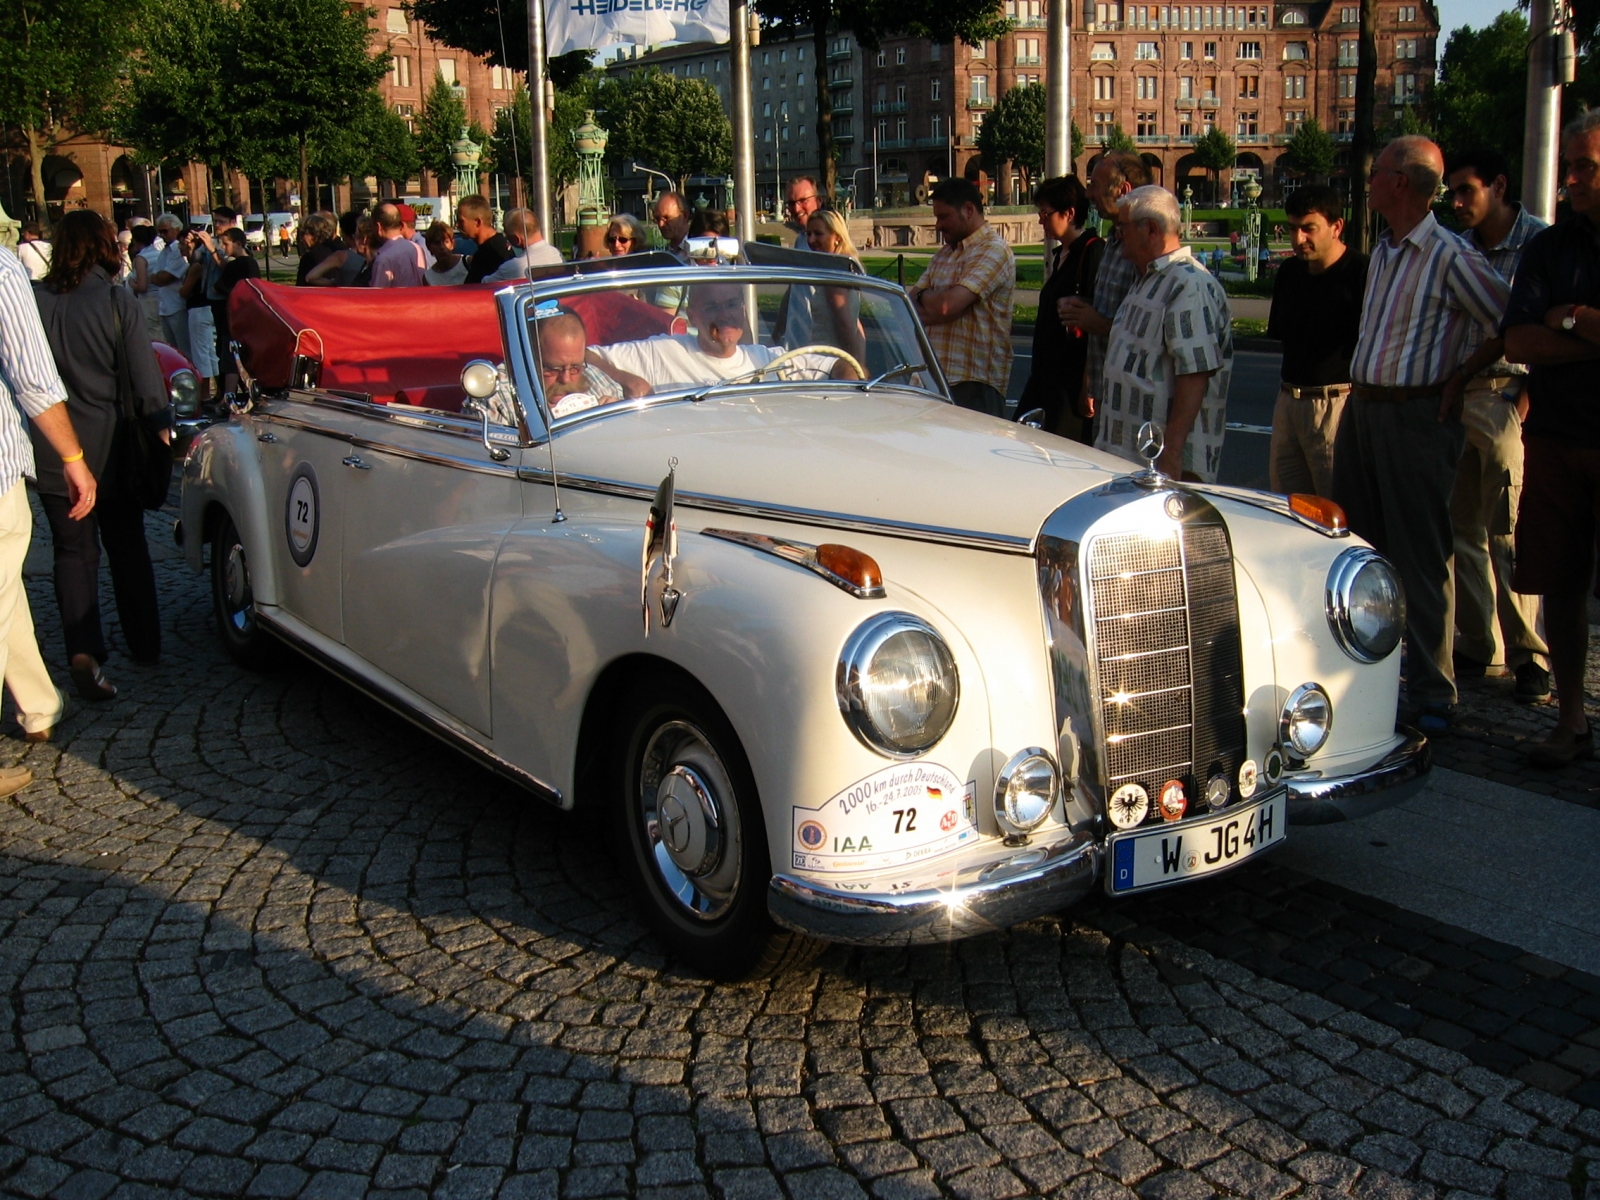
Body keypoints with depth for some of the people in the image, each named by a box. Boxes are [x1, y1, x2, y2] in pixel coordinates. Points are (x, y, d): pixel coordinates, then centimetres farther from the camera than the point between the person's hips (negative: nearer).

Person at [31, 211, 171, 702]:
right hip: (109, 444, -1)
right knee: (127, 547, 16)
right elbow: (143, 372, -9)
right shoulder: (116, 300, -10)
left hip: (52, 453, 1)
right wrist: (161, 424, 1)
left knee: (74, 550, 8)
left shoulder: (34, 300, -4)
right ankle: (144, 645, 25)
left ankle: (83, 651, -7)